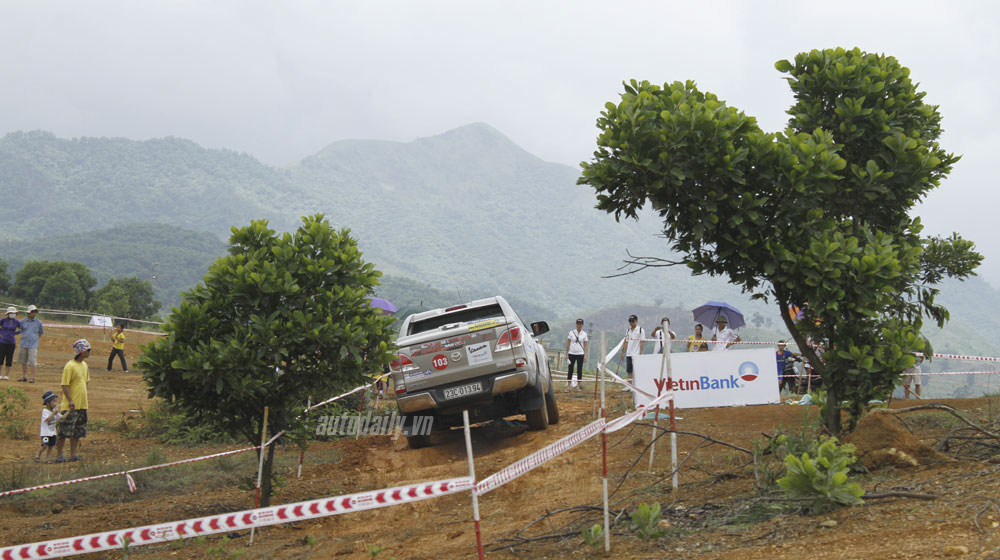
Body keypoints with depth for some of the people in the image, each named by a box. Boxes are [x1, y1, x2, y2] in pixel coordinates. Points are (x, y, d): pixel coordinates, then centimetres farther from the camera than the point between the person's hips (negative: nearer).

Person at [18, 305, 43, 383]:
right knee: (23, 361, 10)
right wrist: (24, 340, 14)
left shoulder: (38, 322, -1)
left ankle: (32, 378, -5)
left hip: (33, 345, -3)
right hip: (24, 344, 3)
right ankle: (24, 376, 22)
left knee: (33, 362, -8)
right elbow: (22, 332, 16)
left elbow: (40, 334, 11)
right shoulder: (23, 321, 4)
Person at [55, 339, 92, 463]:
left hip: (82, 404, 8)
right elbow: (65, 385, -17)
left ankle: (73, 455, 18)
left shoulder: (84, 365, 11)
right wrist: (70, 400, -22)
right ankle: (59, 455, 5)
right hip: (70, 406, -8)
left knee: (77, 432, 11)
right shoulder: (70, 366, -14)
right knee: (64, 432, -2)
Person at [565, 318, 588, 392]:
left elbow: (585, 345, 4)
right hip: (571, 353, 0)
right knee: (570, 370, -1)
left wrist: (585, 355, -2)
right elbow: (568, 344, 3)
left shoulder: (584, 334, 4)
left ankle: (578, 386, 11)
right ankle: (568, 387, 0)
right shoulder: (571, 332, 2)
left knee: (579, 370, 3)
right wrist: (566, 354, -2)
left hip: (580, 354, 0)